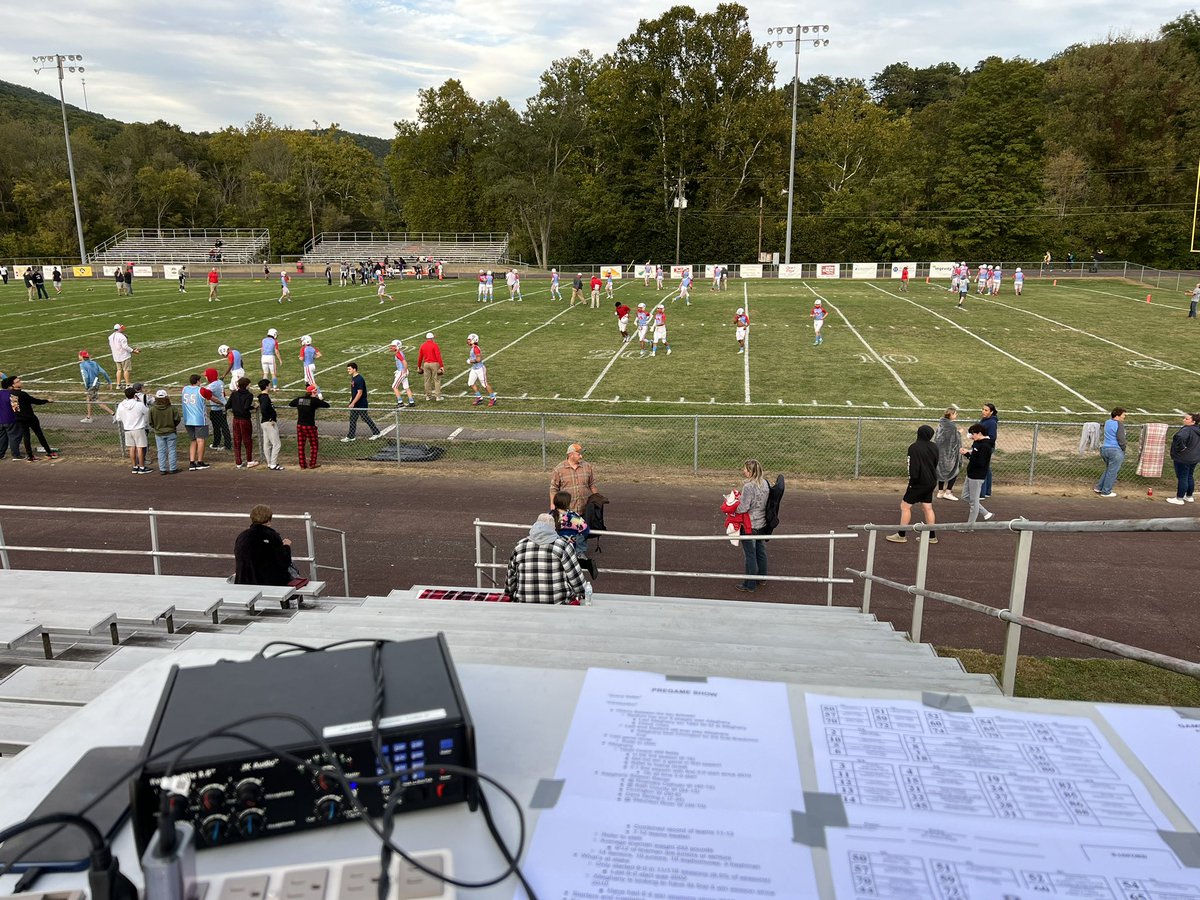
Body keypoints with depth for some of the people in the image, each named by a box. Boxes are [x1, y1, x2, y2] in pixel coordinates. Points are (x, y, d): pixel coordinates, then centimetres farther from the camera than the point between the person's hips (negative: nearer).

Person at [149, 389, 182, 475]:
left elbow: (150, 422, -4)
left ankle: (162, 469, 10)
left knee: (161, 452, 8)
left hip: (158, 433, 1)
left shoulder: (152, 409, -11)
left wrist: (155, 427, 15)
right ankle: (172, 469, 9)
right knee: (172, 451, 7)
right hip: (171, 433, -1)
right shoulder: (172, 408, -14)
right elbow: (177, 420, -6)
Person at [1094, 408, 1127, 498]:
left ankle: (1098, 487, 24)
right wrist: (1123, 449, -1)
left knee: (1108, 470, 23)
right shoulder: (1119, 424, -15)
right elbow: (1121, 439, -16)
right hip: (1115, 450, -8)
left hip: (1104, 448, 8)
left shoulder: (1107, 422, 9)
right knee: (1112, 472, 2)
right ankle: (1106, 492, 8)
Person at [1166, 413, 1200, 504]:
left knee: (1182, 478, 1)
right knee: (1190, 477, 20)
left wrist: (1181, 447, -29)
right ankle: (1189, 496, 31)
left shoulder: (1187, 430, -25)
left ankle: (1179, 498, 9)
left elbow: (1180, 437, -45)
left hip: (1183, 459, -9)